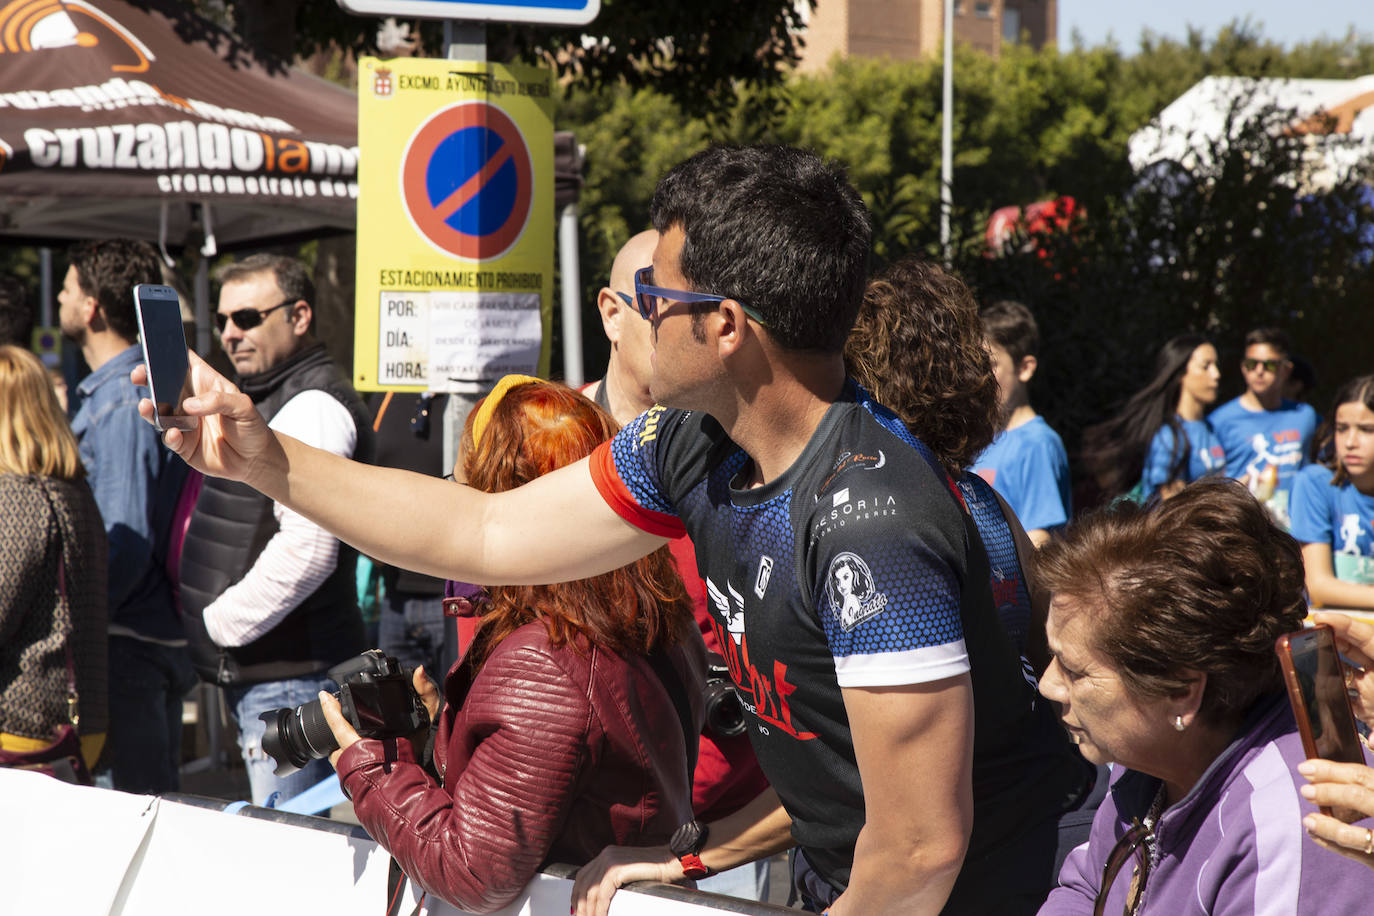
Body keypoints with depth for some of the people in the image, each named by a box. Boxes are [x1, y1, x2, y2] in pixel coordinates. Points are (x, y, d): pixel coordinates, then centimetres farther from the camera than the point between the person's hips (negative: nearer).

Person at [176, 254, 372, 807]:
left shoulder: (312, 408, -16)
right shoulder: (264, 399, 19)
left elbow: (306, 549, -26)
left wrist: (219, 622, -16)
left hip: (288, 674, -11)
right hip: (255, 670, 11)